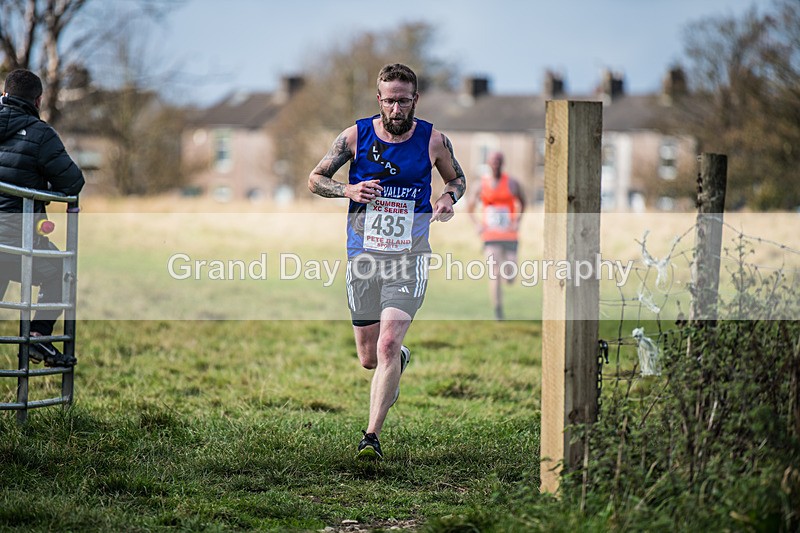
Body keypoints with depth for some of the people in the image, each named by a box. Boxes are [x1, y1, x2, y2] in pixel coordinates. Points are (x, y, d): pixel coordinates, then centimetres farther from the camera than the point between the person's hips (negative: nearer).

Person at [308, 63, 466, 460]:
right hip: (363, 258, 2)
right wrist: (348, 191, -13)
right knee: (368, 358, 9)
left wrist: (448, 198, -6)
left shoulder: (434, 141, -2)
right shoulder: (356, 136, -2)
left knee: (387, 345, -19)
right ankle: (399, 362, 47)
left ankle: (371, 437, -15)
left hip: (409, 258, -2)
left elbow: (457, 178, 17)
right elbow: (315, 179, 7)